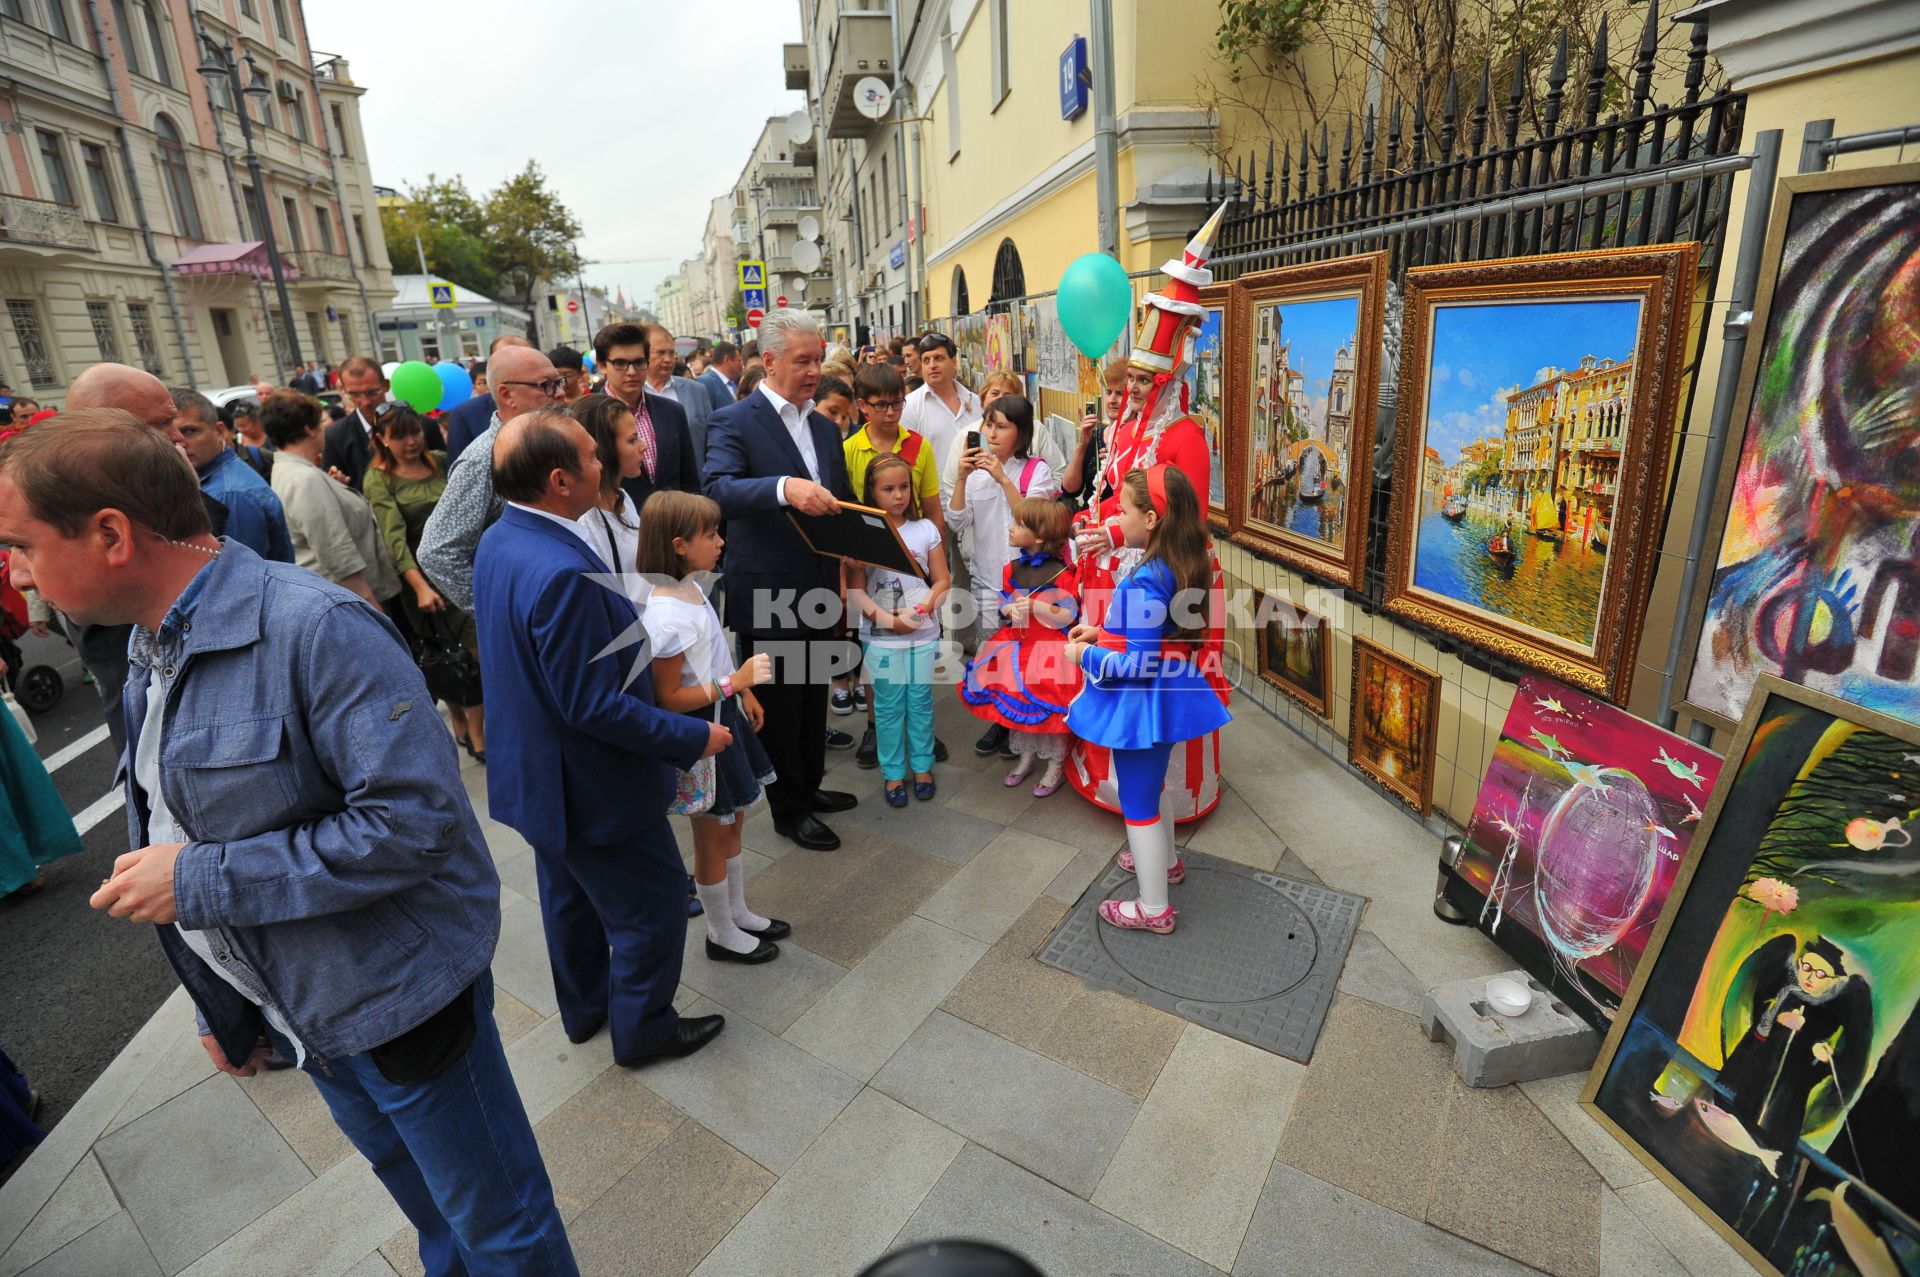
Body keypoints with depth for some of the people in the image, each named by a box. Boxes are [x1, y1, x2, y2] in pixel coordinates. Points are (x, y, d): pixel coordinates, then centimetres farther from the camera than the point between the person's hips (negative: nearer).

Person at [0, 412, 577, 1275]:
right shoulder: (151, 646, 4)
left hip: (396, 1001, -8)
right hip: (292, 1008, 9)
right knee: (418, 1193, 31)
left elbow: (415, 820, -31)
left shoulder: (315, 629, -26)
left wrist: (202, 880, -22)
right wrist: (222, 1006, 18)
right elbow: (177, 824, 14)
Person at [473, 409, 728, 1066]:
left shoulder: (498, 541, -2)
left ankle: (585, 1010, 49)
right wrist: (695, 736, -20)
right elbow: (595, 708, -30)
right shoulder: (562, 574, -33)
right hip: (591, 786, -10)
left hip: (536, 774, 10)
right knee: (651, 908, 12)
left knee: (572, 901, 28)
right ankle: (642, 1030, 33)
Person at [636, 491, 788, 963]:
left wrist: (745, 693, 17)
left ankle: (738, 912, 42)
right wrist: (735, 681, -29)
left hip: (725, 719, 9)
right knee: (713, 836, 11)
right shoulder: (666, 615, -28)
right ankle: (722, 935, 32)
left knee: (732, 823, 22)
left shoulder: (692, 587, -1)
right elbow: (667, 698, -25)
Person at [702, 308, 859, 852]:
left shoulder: (825, 427, 11)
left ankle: (810, 786, 41)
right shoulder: (734, 422, -11)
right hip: (768, 596, -7)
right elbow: (717, 490, -28)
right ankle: (788, 809, 27)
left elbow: (842, 502, 17)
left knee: (814, 695, 21)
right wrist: (785, 488, -44)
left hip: (820, 591, 7)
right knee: (778, 704, 9)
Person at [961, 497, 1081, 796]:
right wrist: (1011, 610, -10)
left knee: (1047, 704, -1)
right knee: (1016, 700, 14)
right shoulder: (1012, 569, 3)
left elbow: (1069, 616, -16)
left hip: (1050, 648, -6)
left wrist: (1036, 606, -27)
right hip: (1017, 643, 6)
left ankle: (1056, 764, 21)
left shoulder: (1060, 574, -17)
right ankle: (1025, 755, 35)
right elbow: (1003, 602, 13)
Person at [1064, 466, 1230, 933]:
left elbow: (1135, 664, -27)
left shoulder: (1143, 583, -28)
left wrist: (1083, 656, -14)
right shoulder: (1183, 566, 1)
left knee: (1137, 802, 6)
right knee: (1151, 786, 29)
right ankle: (1163, 860, 51)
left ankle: (1153, 909, 21)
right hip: (1167, 694, 9)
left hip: (1141, 703, -9)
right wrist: (1102, 633, 8)